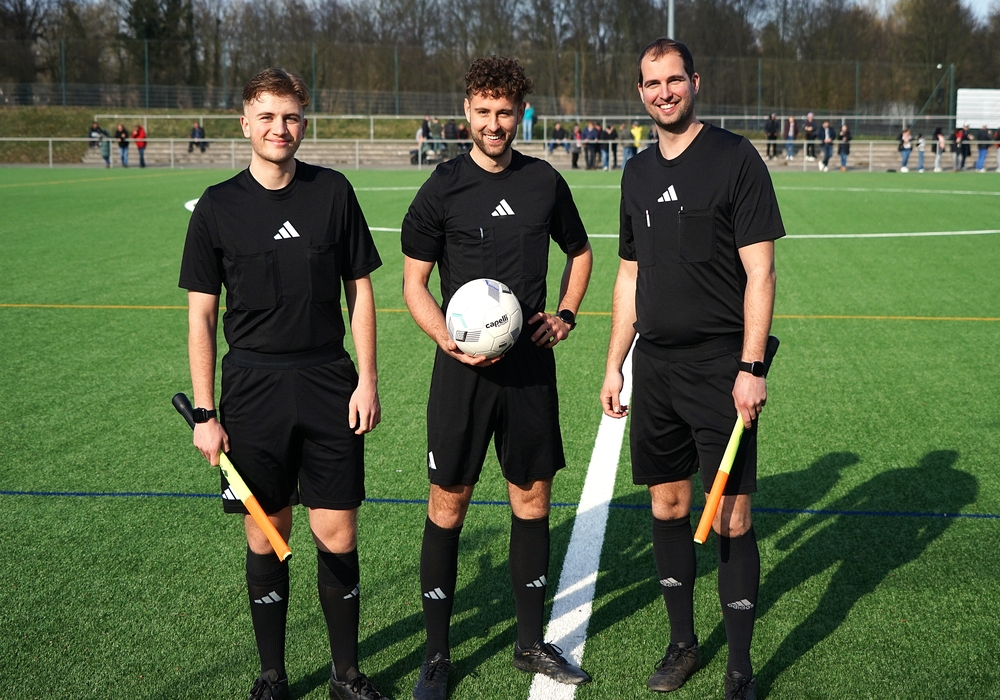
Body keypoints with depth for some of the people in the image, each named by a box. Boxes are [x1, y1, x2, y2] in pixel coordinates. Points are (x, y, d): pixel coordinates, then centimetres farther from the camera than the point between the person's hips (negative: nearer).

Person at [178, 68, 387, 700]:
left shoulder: (333, 192, 3)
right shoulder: (218, 207, 1)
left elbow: (360, 289, 9)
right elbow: (201, 315, 3)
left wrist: (367, 379, 2)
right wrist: (205, 413, -2)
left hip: (330, 387, 1)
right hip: (253, 391, 0)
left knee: (338, 537, 3)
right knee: (266, 539, 5)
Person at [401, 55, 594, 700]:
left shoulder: (545, 182, 6)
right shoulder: (443, 188, -3)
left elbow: (580, 251, 22)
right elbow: (414, 284, 0)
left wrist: (566, 314, 6)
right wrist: (447, 339, -17)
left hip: (531, 365, 3)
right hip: (464, 368, -3)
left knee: (533, 501, 10)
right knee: (448, 507, 0)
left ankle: (531, 643, 24)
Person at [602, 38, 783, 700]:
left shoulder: (735, 158, -6)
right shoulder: (638, 173, 13)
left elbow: (759, 272, -9)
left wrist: (751, 367, -15)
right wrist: (615, 364, 15)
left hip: (720, 366, -6)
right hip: (655, 366, 6)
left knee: (730, 517, -3)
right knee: (667, 506, 11)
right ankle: (683, 643, 25)